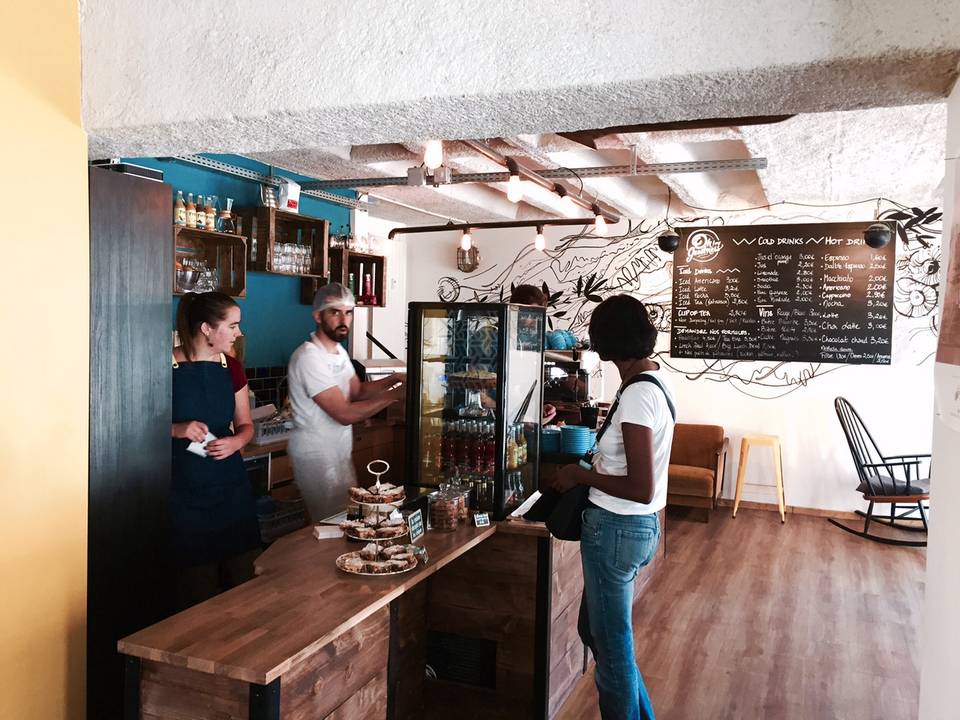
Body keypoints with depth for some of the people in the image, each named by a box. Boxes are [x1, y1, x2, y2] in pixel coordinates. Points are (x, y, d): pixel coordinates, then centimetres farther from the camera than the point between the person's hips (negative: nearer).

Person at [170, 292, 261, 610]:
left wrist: (236, 441, -7)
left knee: (240, 578, 7)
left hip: (230, 485, 5)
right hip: (184, 491, -4)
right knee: (197, 586, 2)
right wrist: (176, 429, -20)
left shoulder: (231, 368, 6)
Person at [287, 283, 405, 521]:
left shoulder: (338, 350, 8)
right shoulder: (309, 358, -23)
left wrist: (392, 380, -7)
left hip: (338, 449, 9)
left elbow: (357, 391, 10)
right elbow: (345, 414, -25)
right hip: (317, 455, -9)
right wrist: (395, 394, -24)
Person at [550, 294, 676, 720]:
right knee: (596, 630, 25)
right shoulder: (656, 381, 6)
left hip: (616, 529, -10)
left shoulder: (637, 395, -23)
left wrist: (583, 475, -14)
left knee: (612, 647, 9)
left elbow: (642, 489, -25)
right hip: (640, 526, 10)